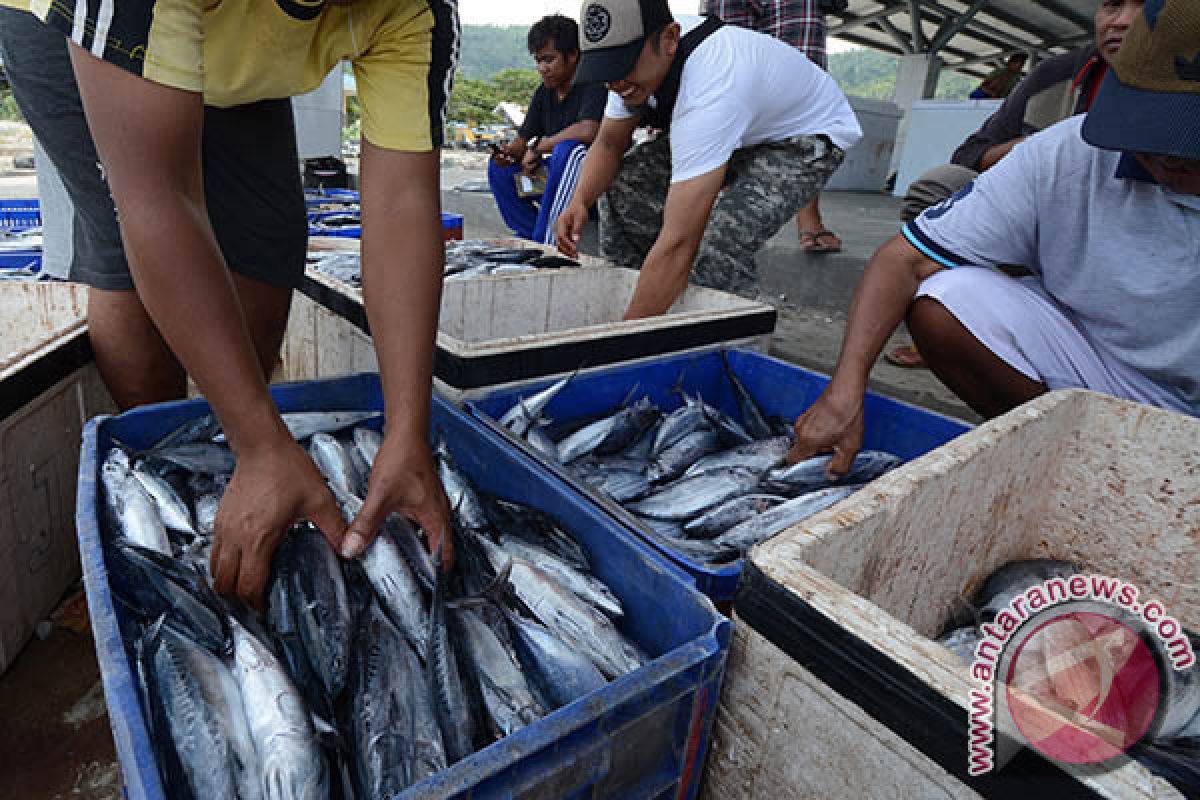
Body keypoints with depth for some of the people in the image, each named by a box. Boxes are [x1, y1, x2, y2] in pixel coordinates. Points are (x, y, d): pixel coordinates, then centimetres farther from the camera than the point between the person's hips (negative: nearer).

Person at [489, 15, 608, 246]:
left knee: (568, 150, -36)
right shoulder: (544, 93, 9)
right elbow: (522, 140, 11)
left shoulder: (592, 86, -14)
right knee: (499, 169, 0)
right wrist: (508, 152, -15)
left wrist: (538, 147, -19)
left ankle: (547, 241, -31)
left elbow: (587, 131, -33)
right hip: (554, 175, 8)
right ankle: (533, 239, -8)